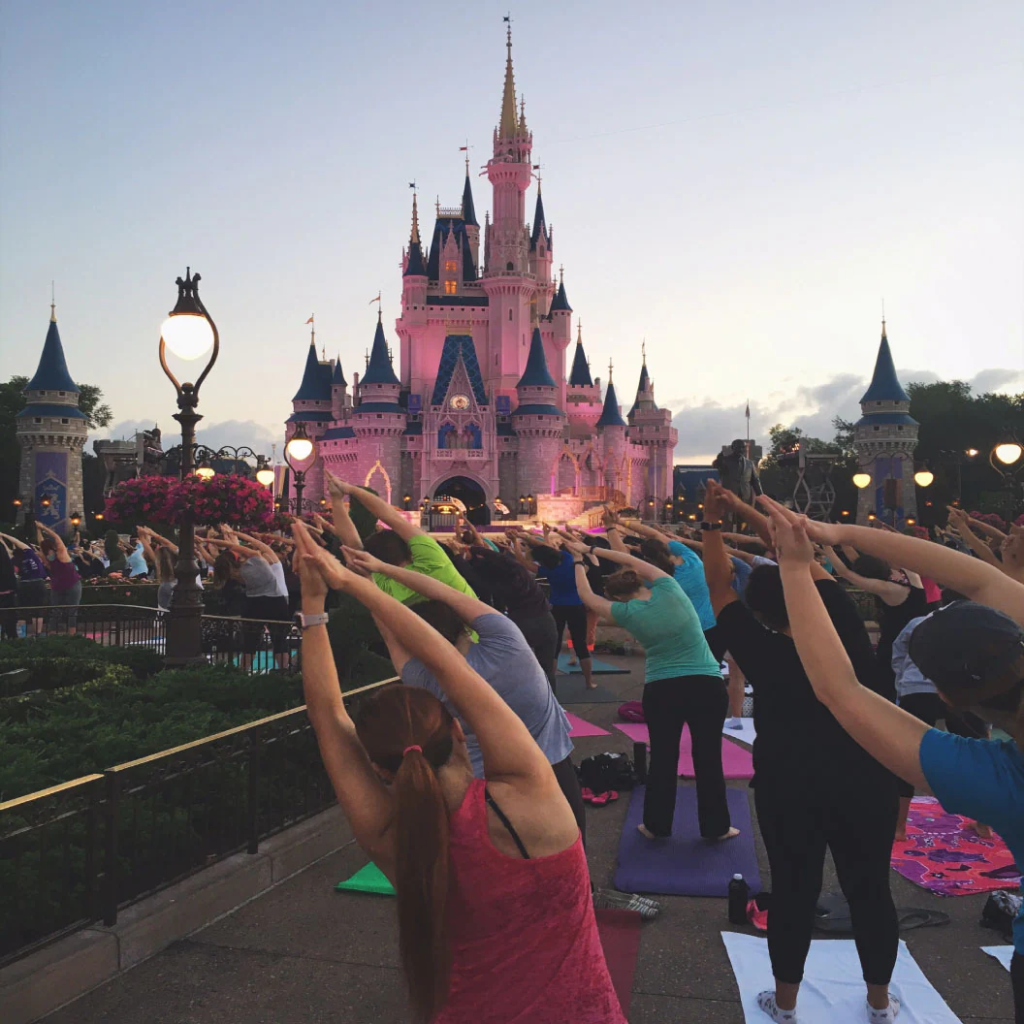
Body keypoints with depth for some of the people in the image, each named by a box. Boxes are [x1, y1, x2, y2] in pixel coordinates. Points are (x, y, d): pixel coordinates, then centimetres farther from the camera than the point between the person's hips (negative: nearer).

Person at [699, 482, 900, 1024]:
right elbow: (812, 565, 0)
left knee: (794, 890, 10)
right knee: (870, 888, 14)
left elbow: (718, 587, -6)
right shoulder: (845, 632, -11)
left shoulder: (762, 652, -14)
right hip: (866, 782, 2)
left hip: (790, 788, -2)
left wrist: (712, 523, -5)